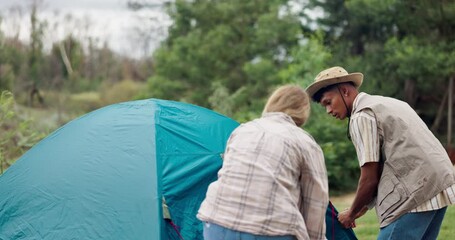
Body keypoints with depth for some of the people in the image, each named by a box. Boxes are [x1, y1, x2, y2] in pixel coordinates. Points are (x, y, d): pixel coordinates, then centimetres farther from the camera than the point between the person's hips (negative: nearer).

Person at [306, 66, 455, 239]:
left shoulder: (361, 116, -6)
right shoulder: (389, 103, 22)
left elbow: (370, 179, -8)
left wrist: (351, 213, 8)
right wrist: (365, 206, 23)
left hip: (416, 195, -10)